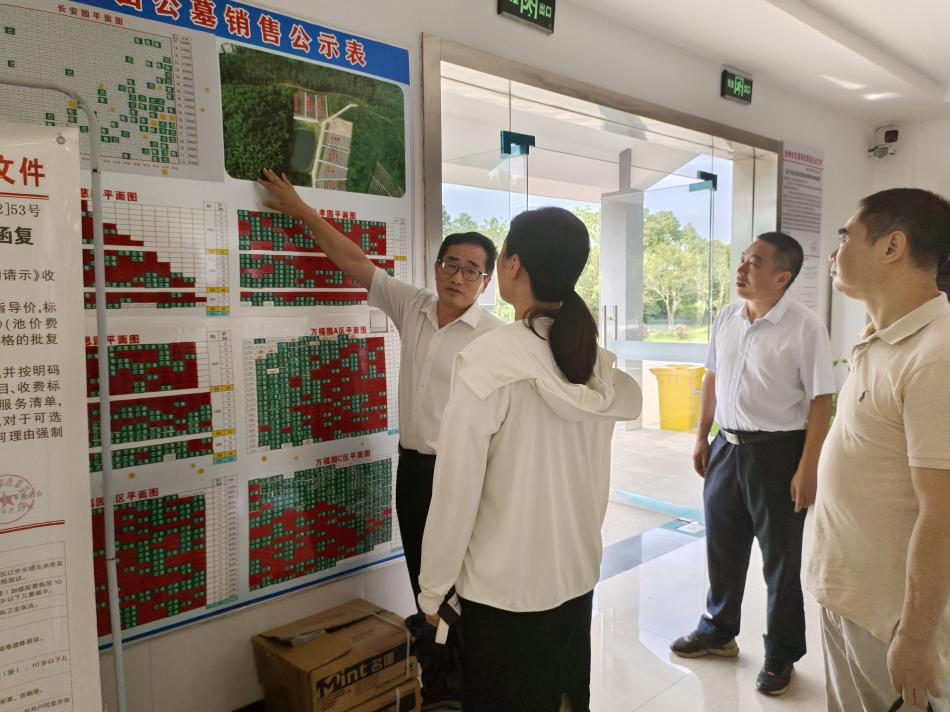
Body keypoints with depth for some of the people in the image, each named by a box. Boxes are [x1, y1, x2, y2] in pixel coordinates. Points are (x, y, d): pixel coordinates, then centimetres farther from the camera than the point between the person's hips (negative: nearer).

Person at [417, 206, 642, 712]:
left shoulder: (486, 361, -21)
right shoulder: (599, 363, -4)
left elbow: (456, 490, -18)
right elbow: (597, 480, 6)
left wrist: (433, 589, -5)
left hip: (504, 589, -5)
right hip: (577, 575, 5)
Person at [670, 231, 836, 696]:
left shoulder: (805, 327, -15)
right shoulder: (725, 319, 4)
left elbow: (821, 400, -14)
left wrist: (807, 468, -16)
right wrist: (702, 437, 13)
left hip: (777, 450, -6)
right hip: (727, 446, 6)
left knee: (780, 557, 9)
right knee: (721, 545, 18)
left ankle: (781, 654, 30)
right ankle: (718, 630, 40)